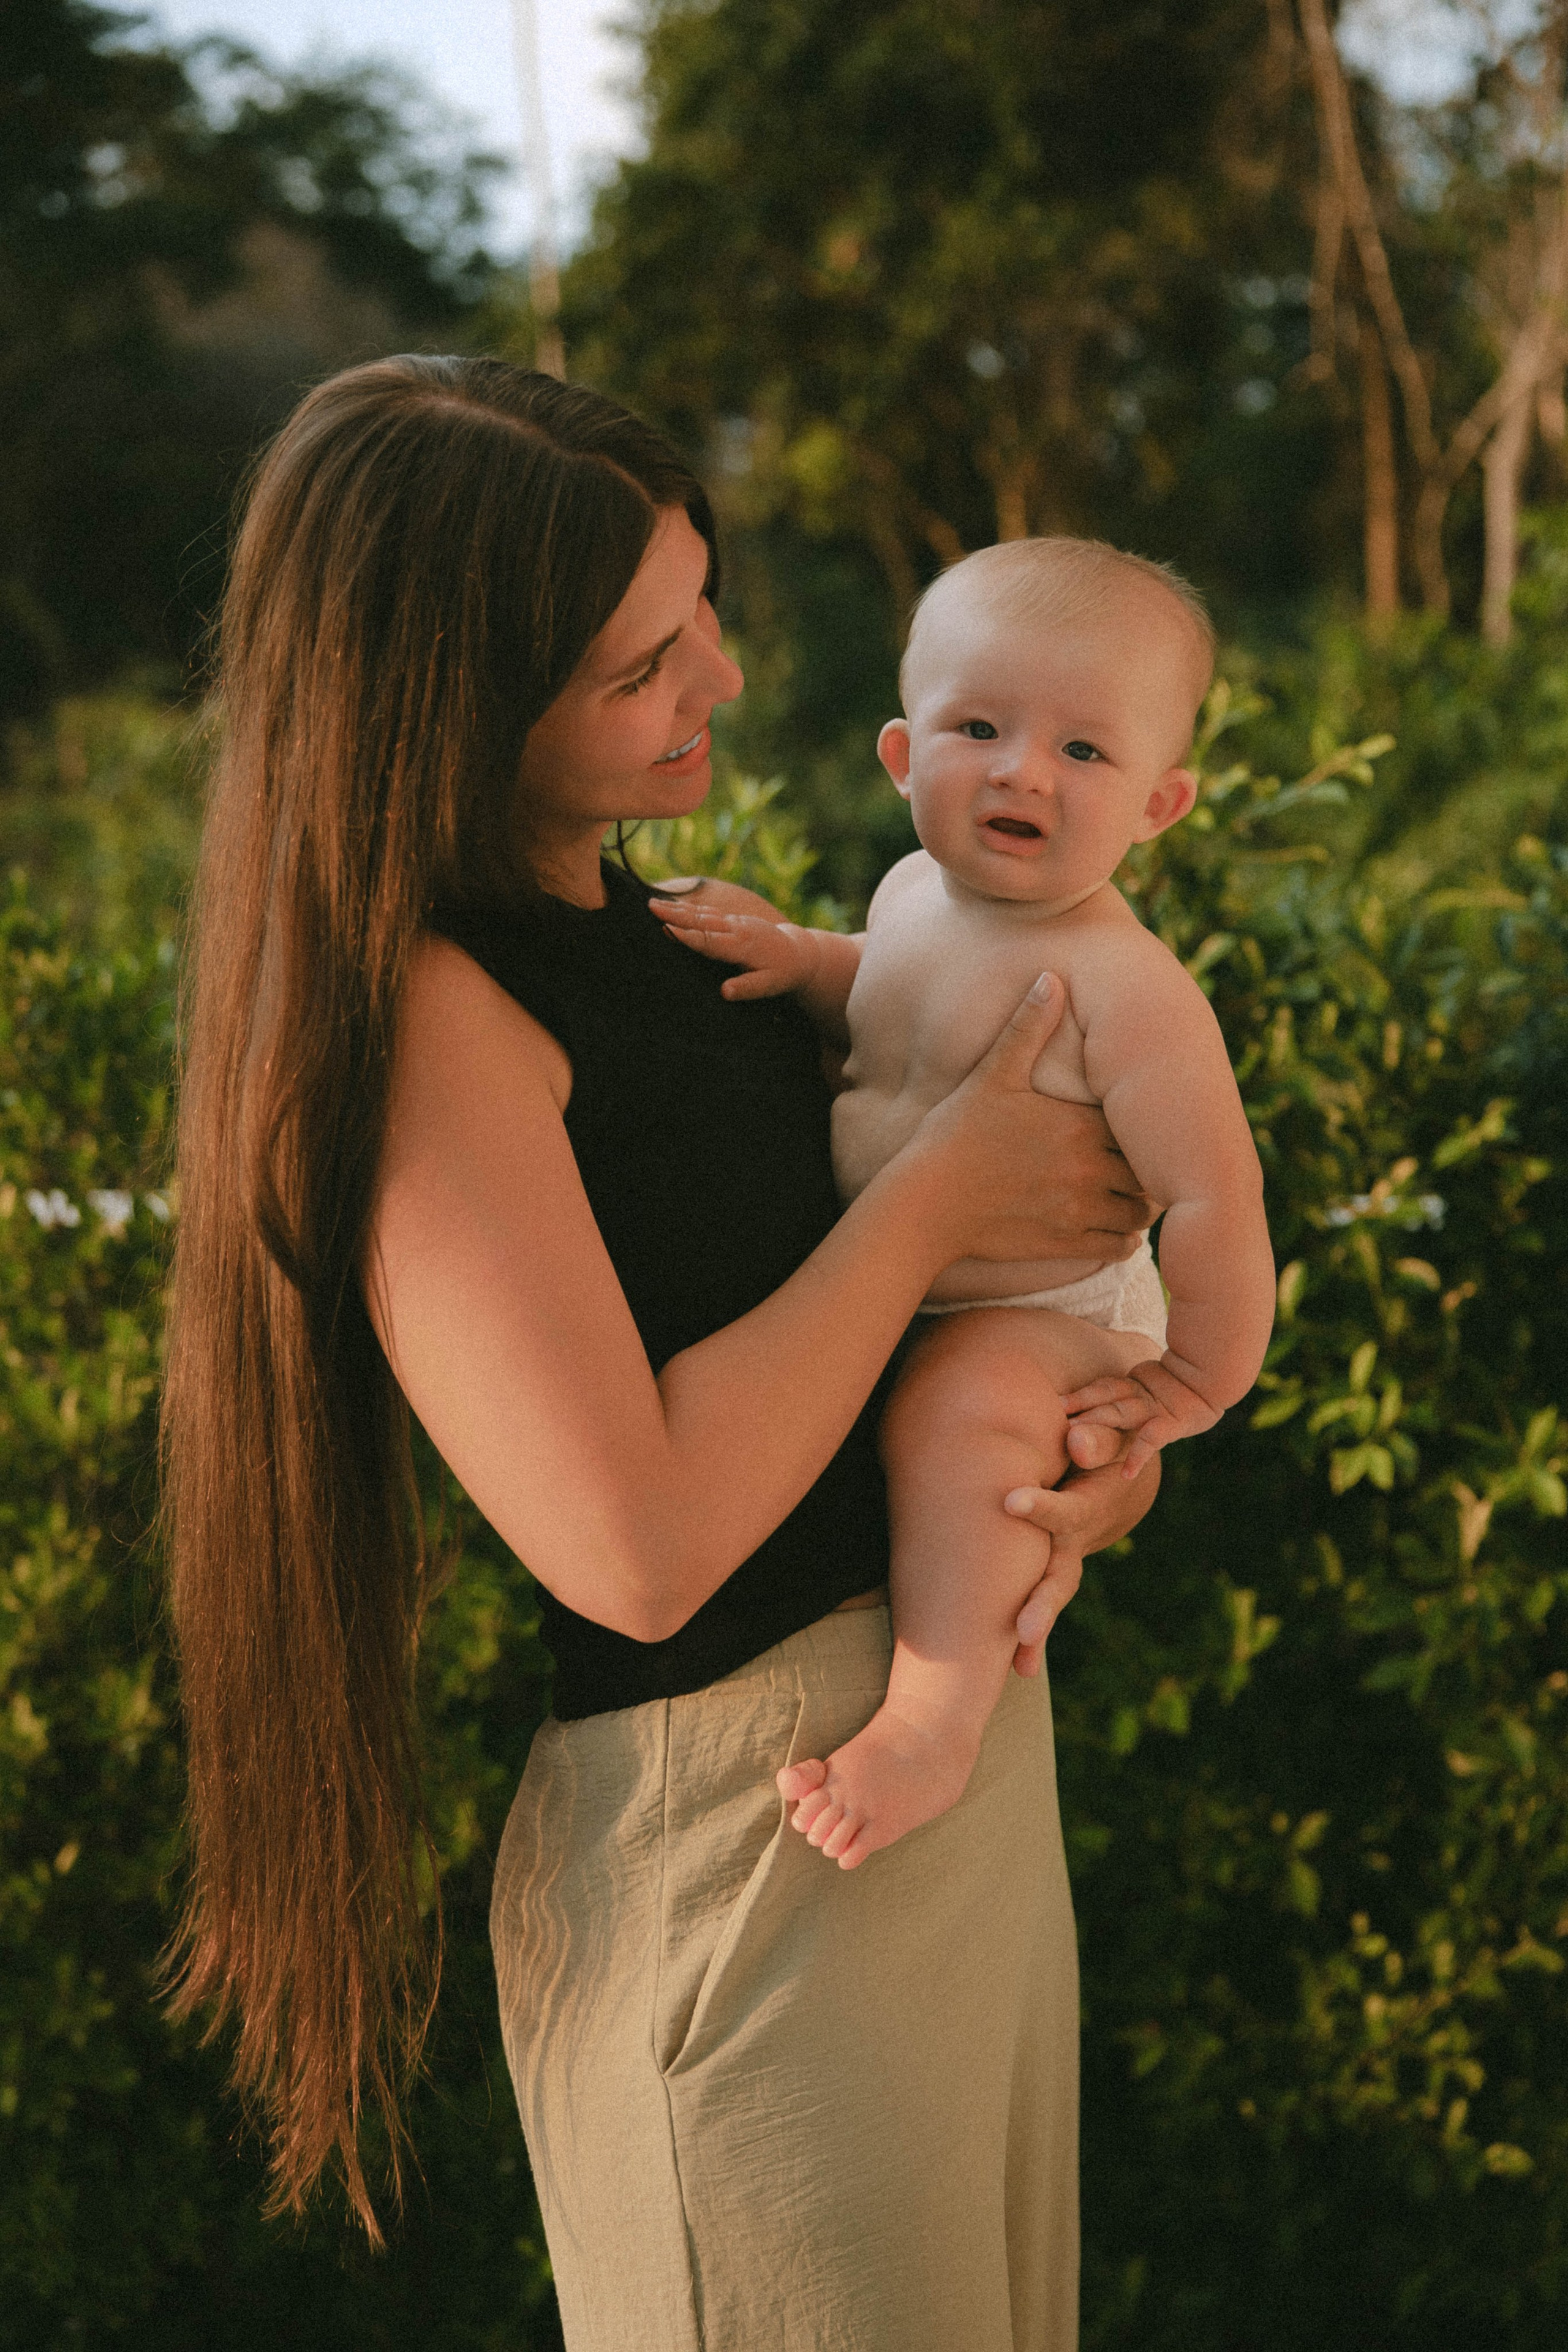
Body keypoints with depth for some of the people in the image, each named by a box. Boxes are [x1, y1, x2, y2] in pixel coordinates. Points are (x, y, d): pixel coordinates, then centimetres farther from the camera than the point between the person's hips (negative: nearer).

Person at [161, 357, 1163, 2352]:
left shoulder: (666, 936, 7)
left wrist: (1098, 1446, -6)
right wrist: (937, 1194, -18)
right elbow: (637, 1543, -27)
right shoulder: (418, 1009, -20)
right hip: (741, 1835, -9)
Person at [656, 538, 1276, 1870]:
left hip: (1043, 1320, -9)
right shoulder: (917, 891, -1)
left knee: (956, 1420, -37)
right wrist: (796, 959, 0)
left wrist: (1200, 1380, -16)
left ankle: (934, 1722, -26)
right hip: (881, 1292, 9)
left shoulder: (1121, 983, -27)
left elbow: (1211, 1193, -26)